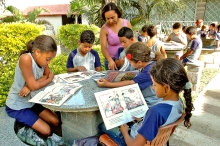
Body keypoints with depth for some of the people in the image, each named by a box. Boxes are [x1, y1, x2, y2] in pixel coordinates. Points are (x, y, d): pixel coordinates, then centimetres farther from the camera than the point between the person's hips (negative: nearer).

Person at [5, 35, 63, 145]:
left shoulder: (40, 58, -9)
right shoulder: (26, 59, -32)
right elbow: (33, 86, -30)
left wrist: (30, 86, -21)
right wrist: (49, 79, -12)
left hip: (31, 101, 7)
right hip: (16, 106, -6)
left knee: (56, 122, 3)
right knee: (46, 130, -9)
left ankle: (47, 137, 30)